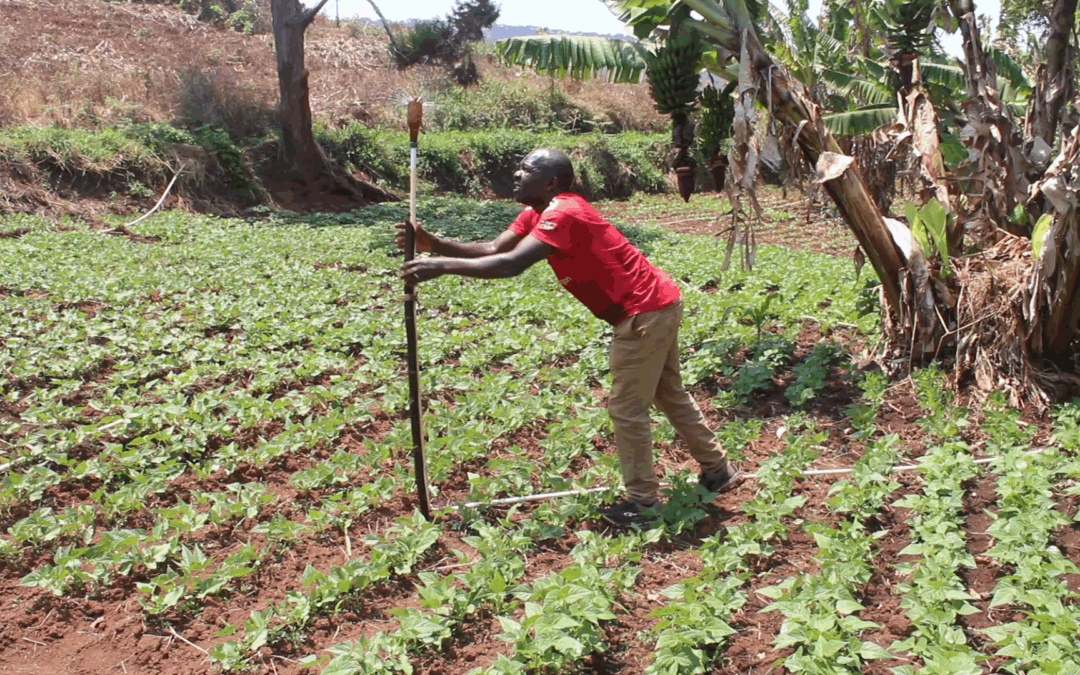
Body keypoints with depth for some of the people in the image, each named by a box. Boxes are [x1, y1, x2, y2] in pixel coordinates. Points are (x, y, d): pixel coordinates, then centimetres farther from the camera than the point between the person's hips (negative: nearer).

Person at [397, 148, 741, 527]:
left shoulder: (564, 213, -24)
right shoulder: (538, 212, 7)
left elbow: (511, 265, -35)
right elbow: (493, 250, -1)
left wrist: (442, 266, -33)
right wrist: (435, 245, -13)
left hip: (645, 314, -10)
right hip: (657, 306, 10)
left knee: (627, 410, -1)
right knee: (671, 396, 22)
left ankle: (642, 503, 13)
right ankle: (718, 470, 37)